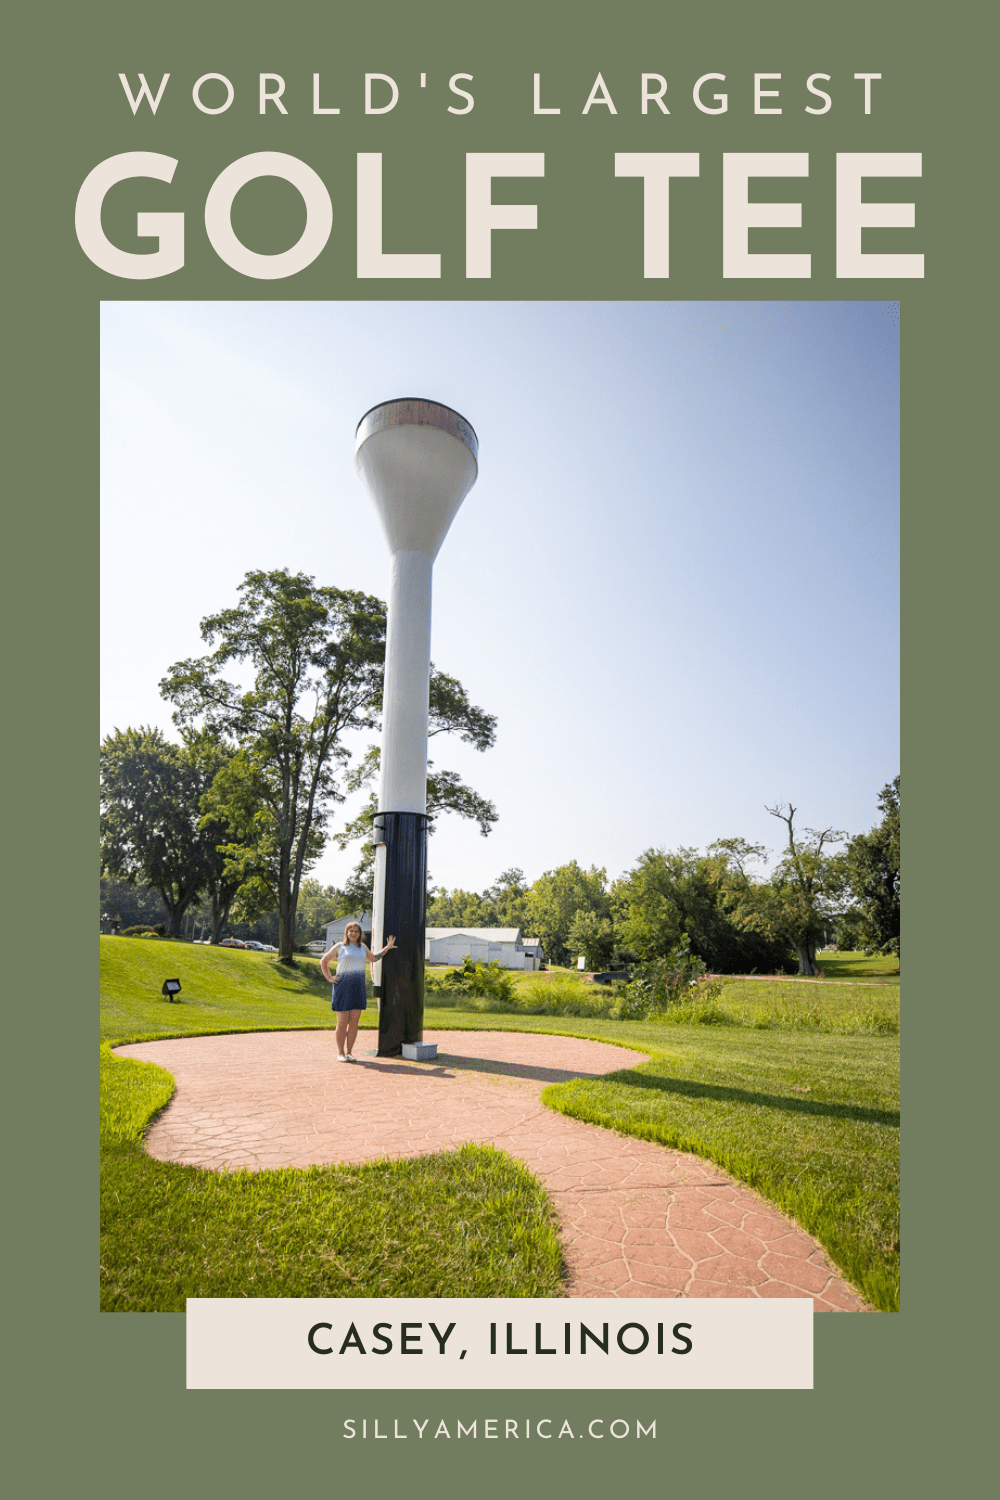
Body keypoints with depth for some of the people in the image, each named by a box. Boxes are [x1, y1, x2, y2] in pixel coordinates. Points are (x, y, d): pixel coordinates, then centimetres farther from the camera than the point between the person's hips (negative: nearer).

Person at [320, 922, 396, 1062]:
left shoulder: (362, 947, 15)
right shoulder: (339, 947, 3)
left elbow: (373, 959, 31)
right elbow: (323, 961, 8)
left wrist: (387, 948, 25)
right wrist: (329, 978, 0)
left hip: (358, 987, 4)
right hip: (342, 986, -4)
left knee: (354, 1022, 2)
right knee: (342, 1022, -2)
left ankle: (349, 1052, 12)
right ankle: (340, 1052, 8)